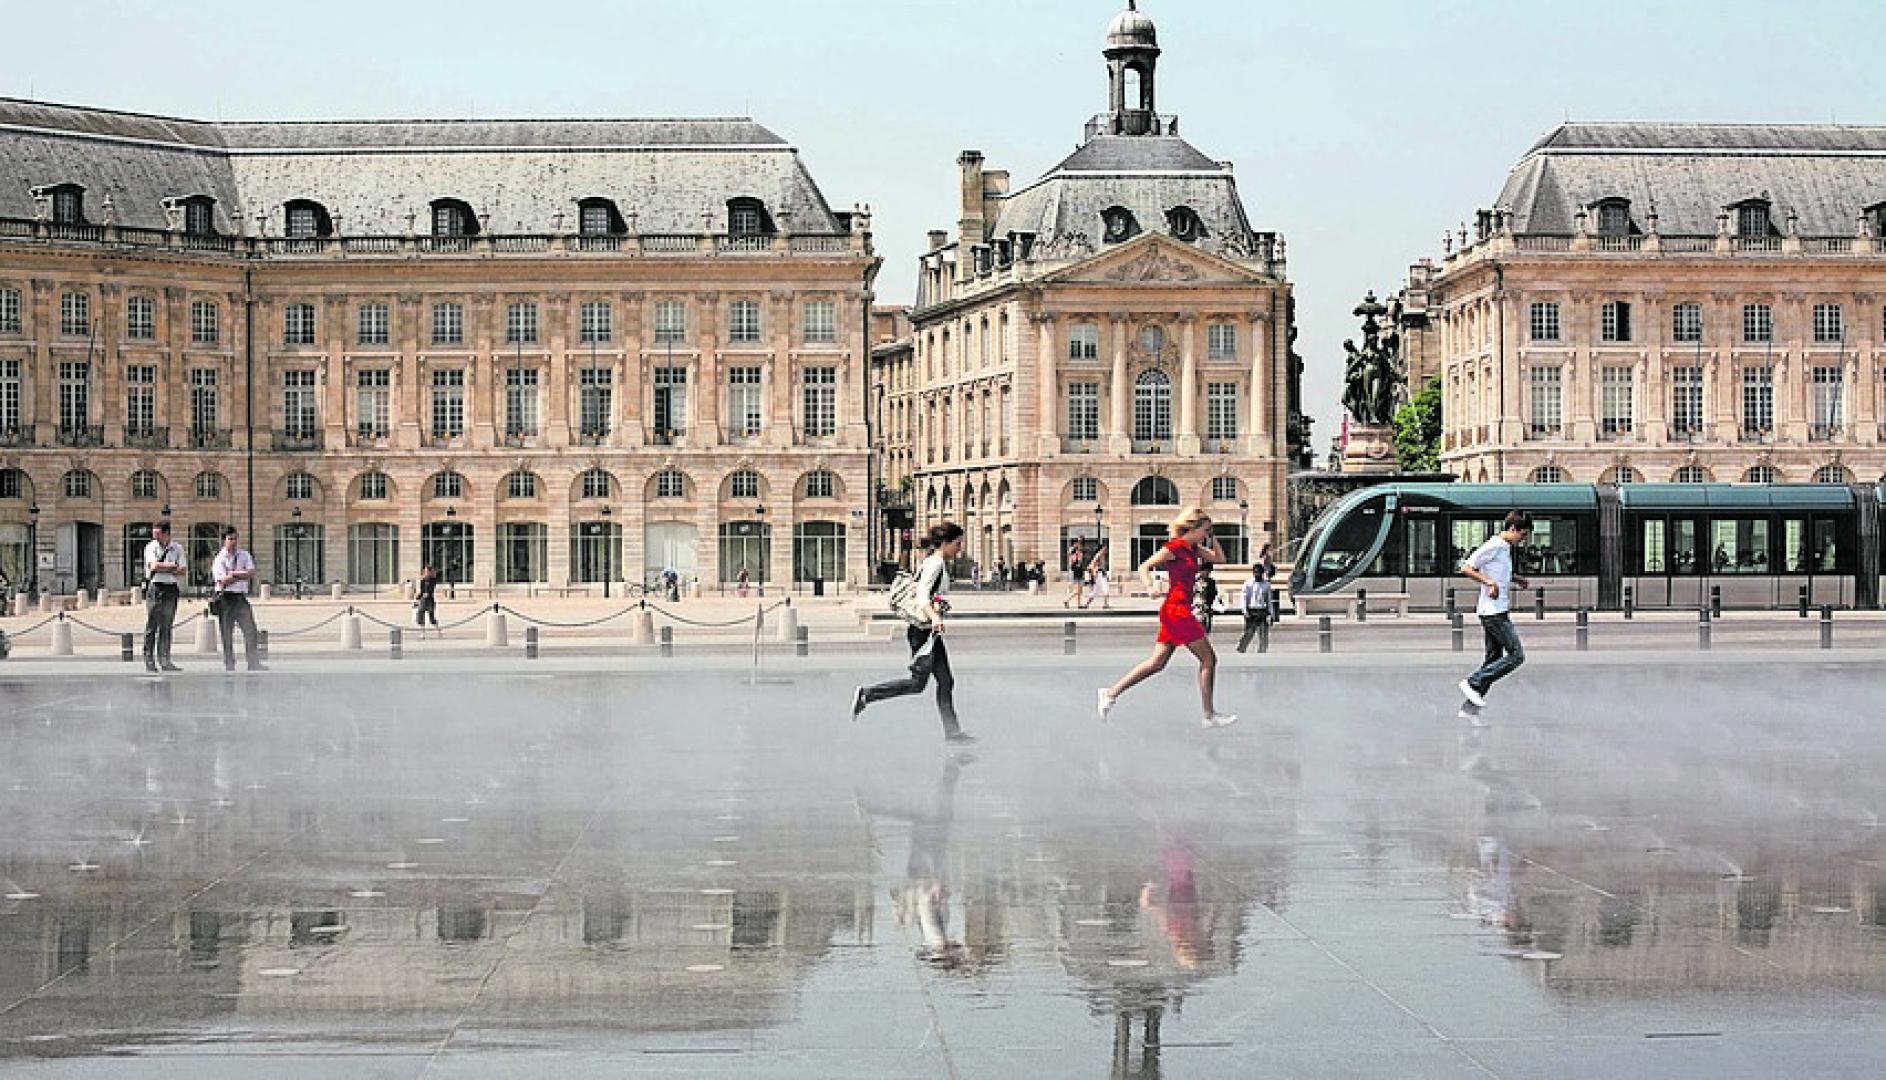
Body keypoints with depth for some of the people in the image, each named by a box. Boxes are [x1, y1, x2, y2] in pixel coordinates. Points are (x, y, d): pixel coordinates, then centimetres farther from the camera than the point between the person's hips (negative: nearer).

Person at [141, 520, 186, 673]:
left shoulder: (177, 548, 8)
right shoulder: (151, 547, 1)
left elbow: (183, 569, 0)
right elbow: (154, 566, -13)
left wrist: (163, 568, -9)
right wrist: (172, 566, -5)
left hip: (171, 589, 3)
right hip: (154, 588, -2)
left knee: (166, 626, 4)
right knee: (151, 625, -3)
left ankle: (164, 660, 5)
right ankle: (149, 660, 2)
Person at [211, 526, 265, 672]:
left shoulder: (244, 555, 10)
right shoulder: (220, 559, -3)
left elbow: (252, 574, -2)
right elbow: (223, 581, -15)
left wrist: (234, 574, -11)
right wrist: (242, 575, -8)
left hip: (241, 597, 3)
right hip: (225, 598, -3)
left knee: (250, 630, -3)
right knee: (227, 633, 1)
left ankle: (254, 663, -2)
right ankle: (229, 665, 8)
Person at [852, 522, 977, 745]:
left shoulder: (939, 564, 15)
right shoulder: (935, 564, -14)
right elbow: (922, 595, -27)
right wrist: (934, 617, -42)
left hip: (931, 630, 10)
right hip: (923, 629, -10)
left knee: (946, 680, 8)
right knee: (918, 683, -7)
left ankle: (952, 731, 9)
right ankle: (865, 695, 0)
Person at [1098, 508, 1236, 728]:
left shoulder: (1193, 548, 15)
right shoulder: (1174, 547, -10)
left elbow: (1219, 558, 23)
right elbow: (1144, 567, -13)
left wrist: (1210, 537, 13)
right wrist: (1150, 587, -29)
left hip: (1177, 612, 9)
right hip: (1177, 609, -9)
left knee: (1157, 663, 6)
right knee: (1208, 659, -3)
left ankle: (1112, 692, 6)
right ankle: (1210, 715, 2)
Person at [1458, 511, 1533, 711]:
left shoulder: (1505, 548, 17)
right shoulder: (1494, 546, -12)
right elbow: (1466, 568, -16)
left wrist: (1514, 579, 19)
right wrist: (1489, 582, -25)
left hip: (1498, 613, 10)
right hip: (1494, 612, -10)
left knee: (1493, 660, 9)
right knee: (1516, 655, -10)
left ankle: (1470, 707, 10)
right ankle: (1473, 683, -7)